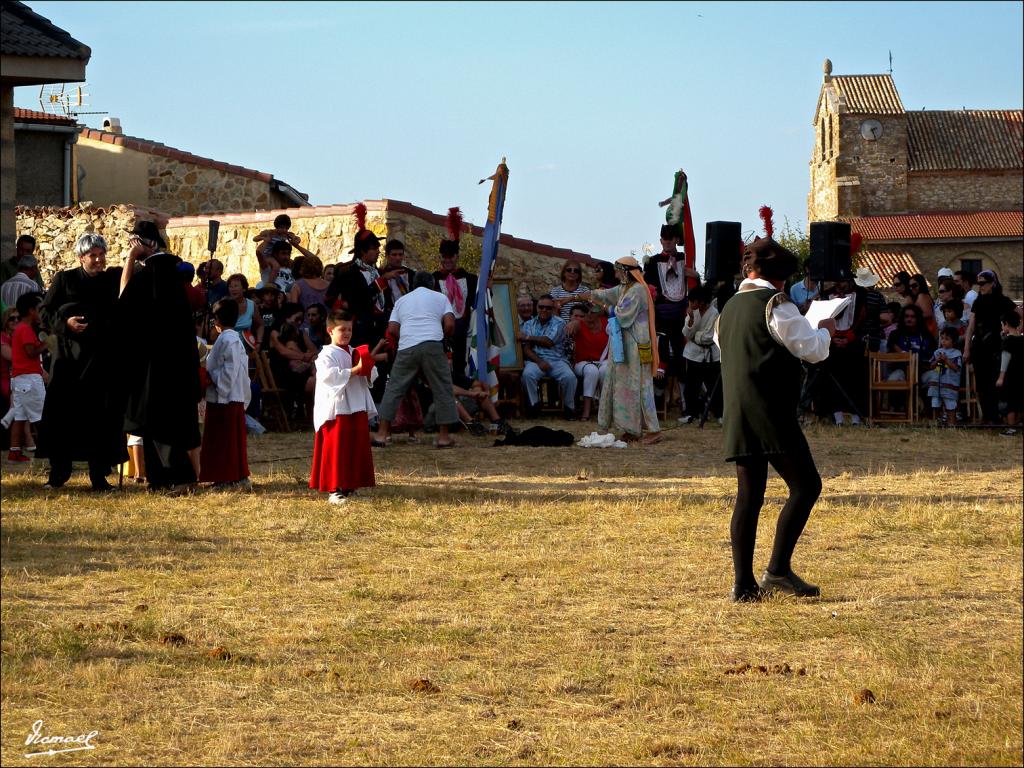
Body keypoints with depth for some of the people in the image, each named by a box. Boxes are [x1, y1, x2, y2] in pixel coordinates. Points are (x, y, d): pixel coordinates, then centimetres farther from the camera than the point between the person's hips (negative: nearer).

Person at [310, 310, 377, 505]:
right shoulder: (327, 355, -6)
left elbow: (371, 376, 18)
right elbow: (330, 375, -23)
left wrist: (368, 368, -6)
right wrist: (355, 370, -24)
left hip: (357, 408, 7)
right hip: (336, 410, -7)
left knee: (357, 449, 9)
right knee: (336, 450, -7)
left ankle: (350, 486, 18)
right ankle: (334, 490, -5)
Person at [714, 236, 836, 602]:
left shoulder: (729, 308, 16)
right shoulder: (775, 304, -6)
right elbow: (812, 349, -7)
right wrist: (825, 330, 14)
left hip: (737, 415, 8)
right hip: (771, 411, -8)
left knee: (749, 494, 8)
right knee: (805, 485, -4)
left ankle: (743, 583, 4)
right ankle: (778, 569, -12)